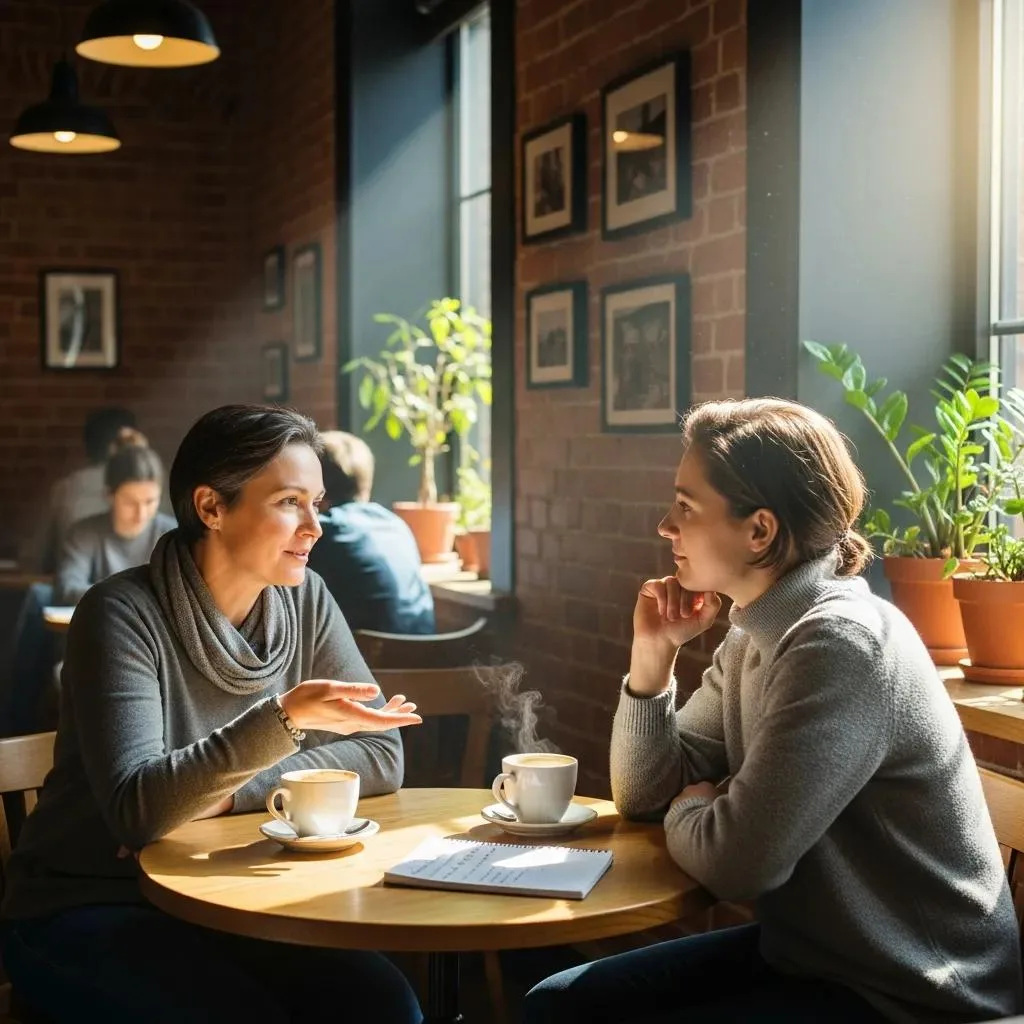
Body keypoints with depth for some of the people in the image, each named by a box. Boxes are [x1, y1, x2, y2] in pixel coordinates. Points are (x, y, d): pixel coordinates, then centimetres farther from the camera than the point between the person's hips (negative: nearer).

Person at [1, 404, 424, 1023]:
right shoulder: (124, 614, -17)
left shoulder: (304, 600, -1)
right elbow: (136, 809, -27)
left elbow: (382, 757, -5)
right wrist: (284, 718, -38)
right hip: (86, 910, -4)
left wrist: (226, 792, -17)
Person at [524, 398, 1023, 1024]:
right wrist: (653, 651, -5)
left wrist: (688, 811, -4)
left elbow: (735, 862, -27)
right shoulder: (756, 637, 4)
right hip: (809, 950, 8)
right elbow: (645, 793, 9)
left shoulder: (843, 644, -24)